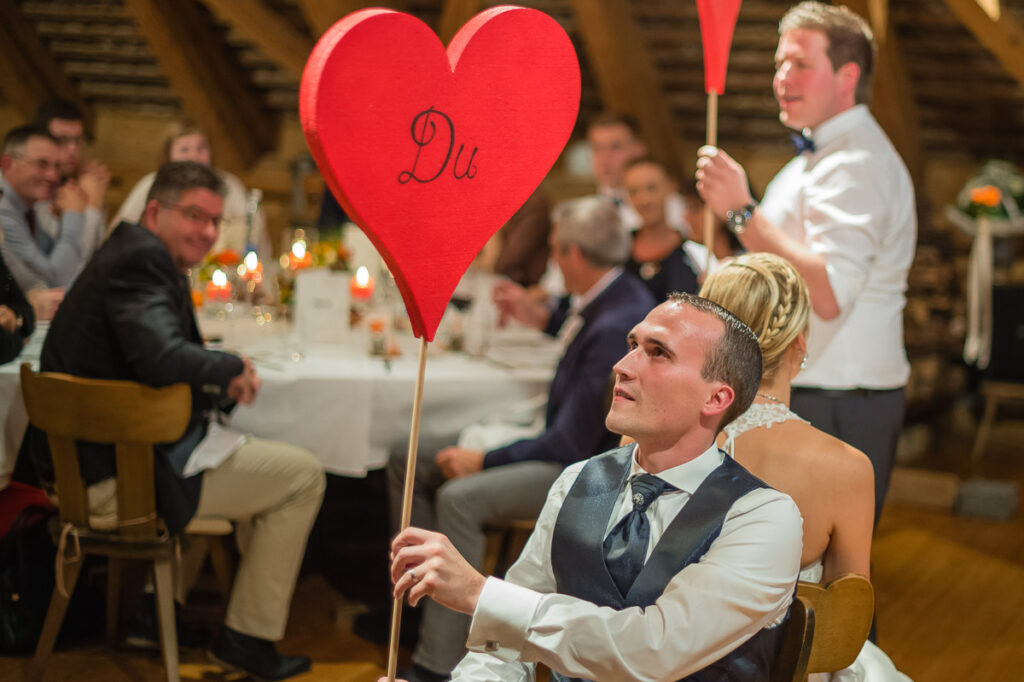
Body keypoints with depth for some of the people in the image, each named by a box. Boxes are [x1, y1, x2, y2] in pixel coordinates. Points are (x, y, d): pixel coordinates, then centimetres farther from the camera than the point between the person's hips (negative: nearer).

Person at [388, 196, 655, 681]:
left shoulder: (616, 326, -27)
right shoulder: (614, 296, 3)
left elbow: (571, 445, -25)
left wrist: (485, 459, -18)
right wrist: (543, 320, 18)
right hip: (572, 447, 11)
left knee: (459, 498, -31)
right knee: (409, 466, 6)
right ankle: (421, 603, 12)